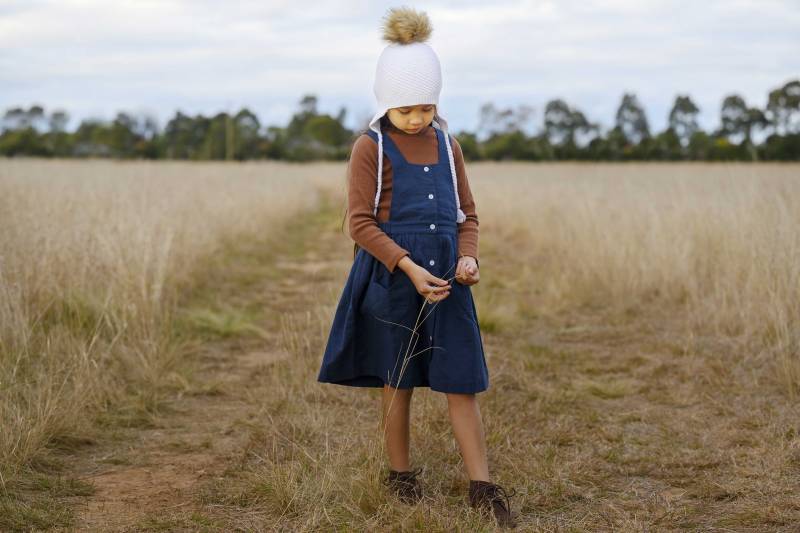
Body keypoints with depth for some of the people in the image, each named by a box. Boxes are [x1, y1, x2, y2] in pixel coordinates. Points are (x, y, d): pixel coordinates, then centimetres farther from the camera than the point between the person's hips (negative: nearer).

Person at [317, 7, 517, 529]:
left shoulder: (448, 146, 8)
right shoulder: (371, 148, -5)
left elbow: (467, 215, 12)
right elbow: (362, 224, -10)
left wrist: (468, 257, -8)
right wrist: (409, 267, -21)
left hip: (446, 278, 3)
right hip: (391, 276, -3)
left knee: (462, 383, 1)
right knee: (399, 383, 9)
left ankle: (482, 487, 5)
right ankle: (401, 476, 26)